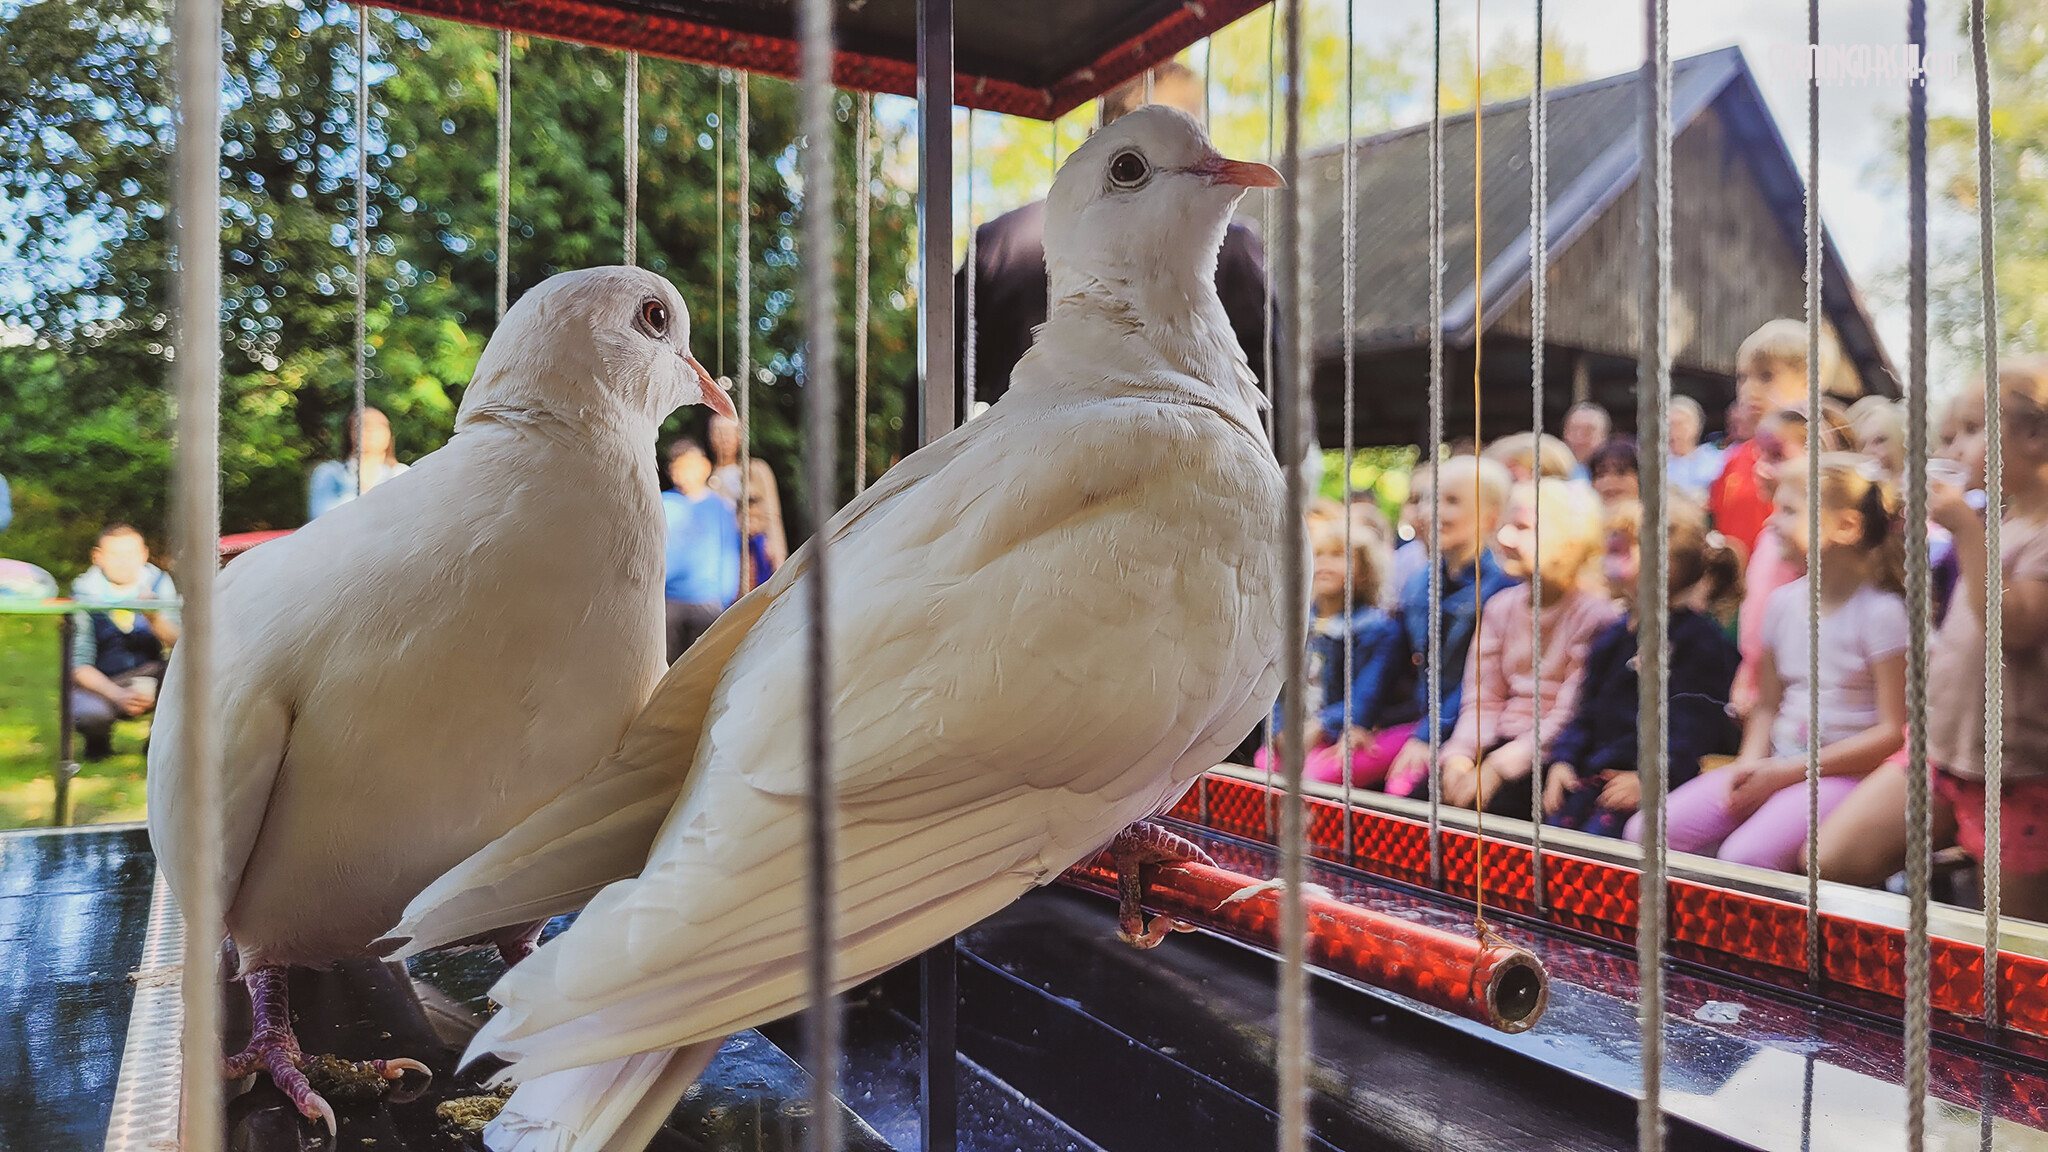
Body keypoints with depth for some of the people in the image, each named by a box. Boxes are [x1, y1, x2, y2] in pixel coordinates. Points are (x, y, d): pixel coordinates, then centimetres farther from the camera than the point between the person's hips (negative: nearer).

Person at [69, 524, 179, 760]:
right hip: (100, 683, -3)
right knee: (91, 714, -36)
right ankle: (98, 742, 4)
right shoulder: (85, 593, -11)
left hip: (149, 680, 3)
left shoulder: (158, 583, -6)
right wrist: (118, 695, -29)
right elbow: (79, 664, -13)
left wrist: (155, 618, -36)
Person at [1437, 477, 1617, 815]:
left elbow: (1570, 719, -15)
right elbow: (1482, 699, 8)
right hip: (1502, 745, 5)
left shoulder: (1595, 614, -7)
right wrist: (1459, 757, -11)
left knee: (1496, 802, -31)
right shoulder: (1501, 606, 13)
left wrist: (1500, 765, -22)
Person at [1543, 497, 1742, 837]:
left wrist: (1649, 779, -22)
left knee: (1600, 834, -27)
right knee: (1556, 824, -15)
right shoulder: (1612, 637, 18)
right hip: (1601, 769, 7)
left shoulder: (1699, 639, -6)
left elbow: (1694, 727, -12)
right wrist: (1563, 761, 4)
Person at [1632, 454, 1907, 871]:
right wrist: (1750, 763, -4)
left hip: (1842, 771, -6)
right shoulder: (1784, 602, 10)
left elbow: (1892, 732, -10)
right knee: (1646, 833, -12)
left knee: (1744, 856, -31)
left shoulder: (1881, 612, -8)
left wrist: (1787, 771, -13)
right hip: (1776, 764, 6)